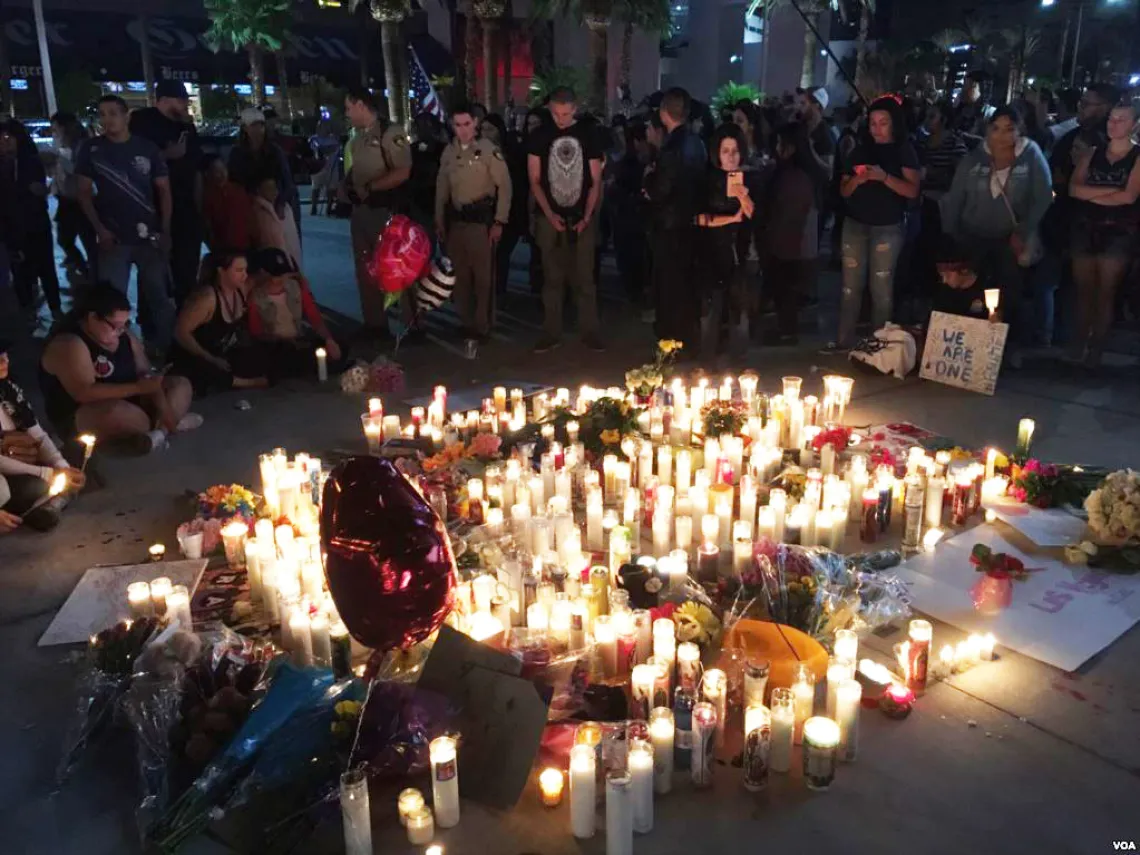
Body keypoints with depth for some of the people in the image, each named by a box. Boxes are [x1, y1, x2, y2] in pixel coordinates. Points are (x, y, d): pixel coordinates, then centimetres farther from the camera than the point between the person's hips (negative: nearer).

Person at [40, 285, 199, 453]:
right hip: (78, 419, -9)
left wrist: (163, 407, -16)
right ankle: (170, 424, -12)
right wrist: (138, 388, -32)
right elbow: (84, 393, -31)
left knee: (181, 384, 3)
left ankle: (160, 430, -22)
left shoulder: (125, 336, 3)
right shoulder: (69, 344, -22)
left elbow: (147, 374, 1)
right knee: (118, 411, -40)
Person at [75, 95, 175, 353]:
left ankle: (165, 347, 17)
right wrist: (99, 229, -8)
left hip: (149, 236, 0)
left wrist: (165, 230, -5)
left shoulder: (147, 148, 2)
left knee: (160, 297, 3)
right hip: (113, 239, 0)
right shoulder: (91, 149, 2)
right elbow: (84, 192, 4)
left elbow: (164, 190, 5)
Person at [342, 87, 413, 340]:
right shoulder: (358, 137, 12)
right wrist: (347, 185, 2)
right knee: (365, 270, 14)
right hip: (360, 210, 8)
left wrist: (368, 187, -16)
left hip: (384, 211, -8)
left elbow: (402, 173, -19)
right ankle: (374, 324, 26)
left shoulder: (390, 133, -11)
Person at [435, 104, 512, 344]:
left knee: (482, 274, -1)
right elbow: (442, 188, 15)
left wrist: (499, 221, -10)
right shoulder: (448, 152, 9)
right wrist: (439, 221, 13)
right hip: (456, 219, 5)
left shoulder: (489, 149, -6)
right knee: (459, 274, 10)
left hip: (481, 218, -5)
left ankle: (482, 326, 8)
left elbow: (504, 186, -7)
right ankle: (466, 323, 21)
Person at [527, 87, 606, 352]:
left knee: (584, 278, 1)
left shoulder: (588, 135, 3)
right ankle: (551, 333, 11)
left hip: (582, 218, 0)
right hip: (550, 218, 0)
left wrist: (587, 217, -7)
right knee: (553, 278, 5)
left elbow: (595, 181, 4)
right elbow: (534, 180, 3)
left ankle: (589, 331, 9)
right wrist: (550, 215, -8)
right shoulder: (539, 137, 3)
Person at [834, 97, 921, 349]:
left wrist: (884, 177, -24)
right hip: (854, 224, 3)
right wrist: (856, 180, -12)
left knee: (881, 288, -1)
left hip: (887, 228, -3)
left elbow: (912, 191, -11)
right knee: (851, 286, 2)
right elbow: (844, 191, 10)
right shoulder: (860, 150, 11)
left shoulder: (904, 151, 1)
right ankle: (844, 341, 7)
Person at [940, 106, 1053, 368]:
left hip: (1010, 239, -1)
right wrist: (948, 237, -4)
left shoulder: (1031, 155, -9)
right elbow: (953, 200, -2)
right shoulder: (973, 159, -5)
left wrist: (1023, 232, -11)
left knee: (1010, 295, 4)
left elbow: (1043, 197, -8)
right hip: (972, 238, 1)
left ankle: (1011, 346, 20)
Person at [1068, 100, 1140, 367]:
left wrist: (1092, 195, -6)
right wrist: (1110, 190, -12)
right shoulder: (1093, 153, 10)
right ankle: (1079, 345, 13)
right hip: (1085, 228, 3)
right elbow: (1074, 189, -3)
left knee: (1106, 293, 0)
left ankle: (1096, 349, 6)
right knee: (1084, 290, 6)